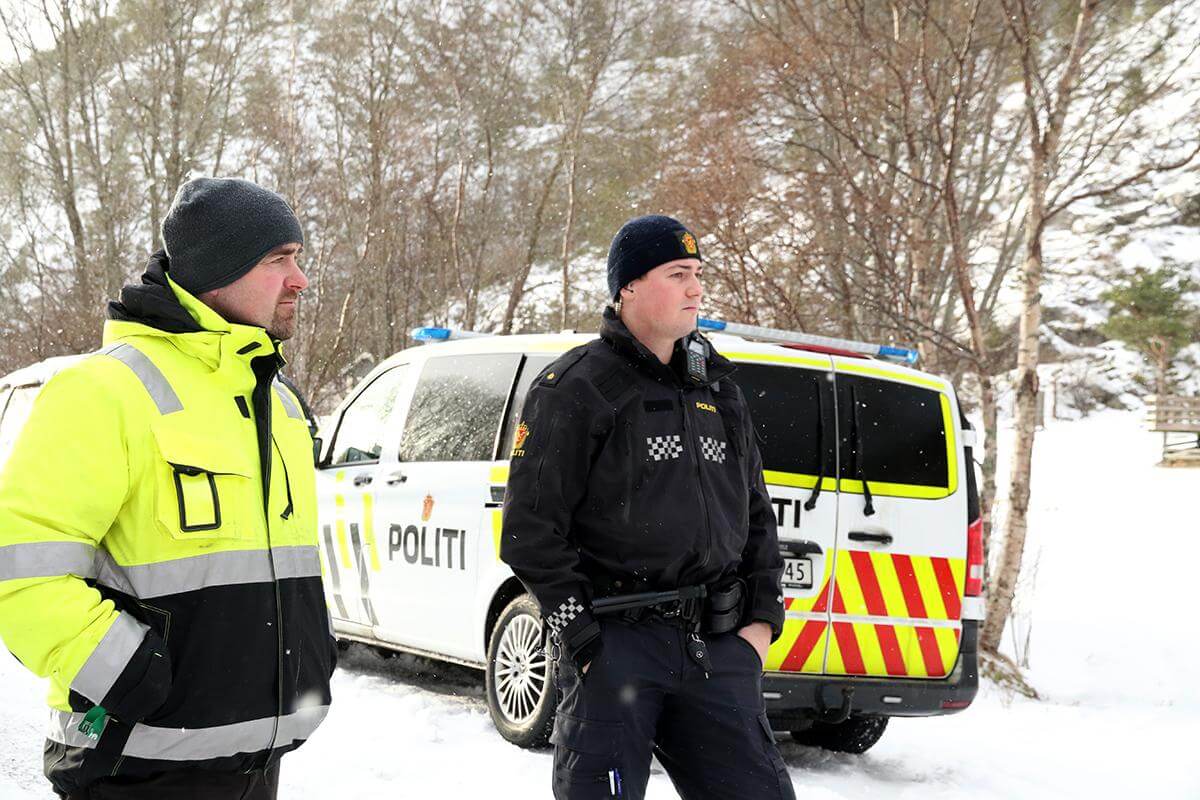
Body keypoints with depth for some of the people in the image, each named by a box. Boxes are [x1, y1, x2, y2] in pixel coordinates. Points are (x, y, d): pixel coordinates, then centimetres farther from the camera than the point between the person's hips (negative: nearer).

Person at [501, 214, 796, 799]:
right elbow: (531, 529, -8)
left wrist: (762, 616, 11)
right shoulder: (575, 389, -4)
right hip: (615, 646, -5)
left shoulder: (718, 390, 16)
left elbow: (755, 512, 22)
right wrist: (583, 639, -11)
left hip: (716, 646, 6)